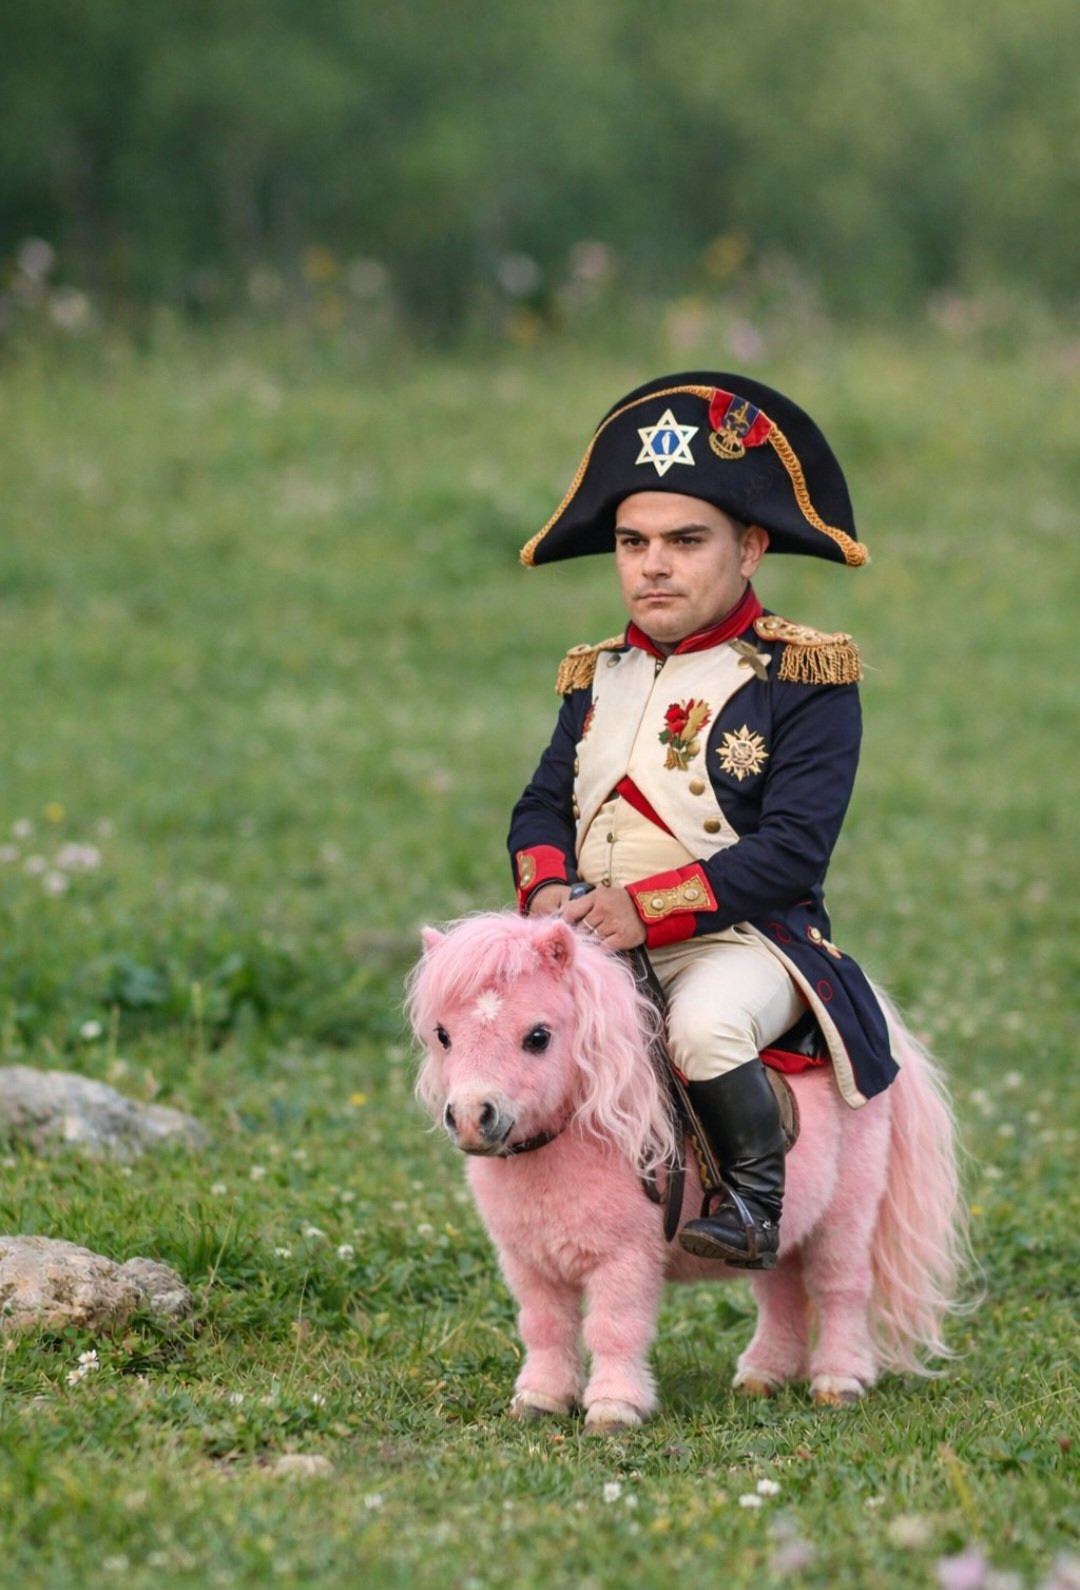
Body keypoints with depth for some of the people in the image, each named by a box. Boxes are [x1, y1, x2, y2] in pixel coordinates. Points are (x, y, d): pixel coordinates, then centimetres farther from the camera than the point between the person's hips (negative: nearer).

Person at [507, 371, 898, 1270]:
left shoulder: (803, 681, -5)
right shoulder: (599, 680, 17)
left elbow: (793, 848, -14)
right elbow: (543, 807, 14)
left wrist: (647, 909, -23)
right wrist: (548, 887, -11)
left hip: (742, 939, -6)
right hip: (592, 941, 6)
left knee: (705, 1023, -37)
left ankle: (758, 1195, -12)